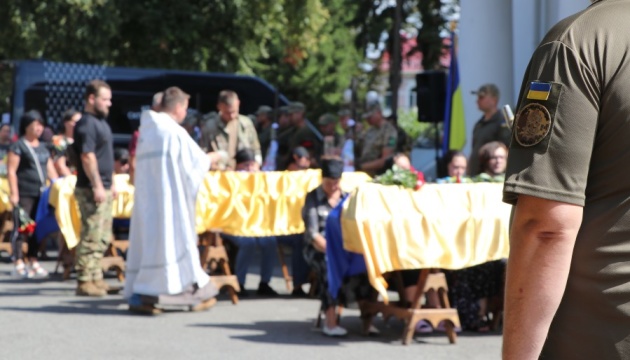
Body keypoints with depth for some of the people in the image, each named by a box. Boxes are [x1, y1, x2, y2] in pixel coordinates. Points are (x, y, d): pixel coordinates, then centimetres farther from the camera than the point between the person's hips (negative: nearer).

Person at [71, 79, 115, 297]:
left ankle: (95, 278, 20)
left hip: (103, 188, 10)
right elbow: (87, 157, -21)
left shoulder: (100, 122, 17)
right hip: (91, 189, -10)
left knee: (103, 237, 13)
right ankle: (85, 281, -7)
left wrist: (110, 185, 22)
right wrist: (97, 186, -23)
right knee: (92, 236, -9)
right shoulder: (87, 124, -14)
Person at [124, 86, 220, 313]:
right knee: (176, 239, -2)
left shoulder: (146, 129, 11)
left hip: (146, 196, 7)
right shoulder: (175, 132, -11)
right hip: (170, 197, -7)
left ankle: (137, 295, 5)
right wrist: (213, 158, 17)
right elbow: (198, 161, -4)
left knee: (147, 240, 7)